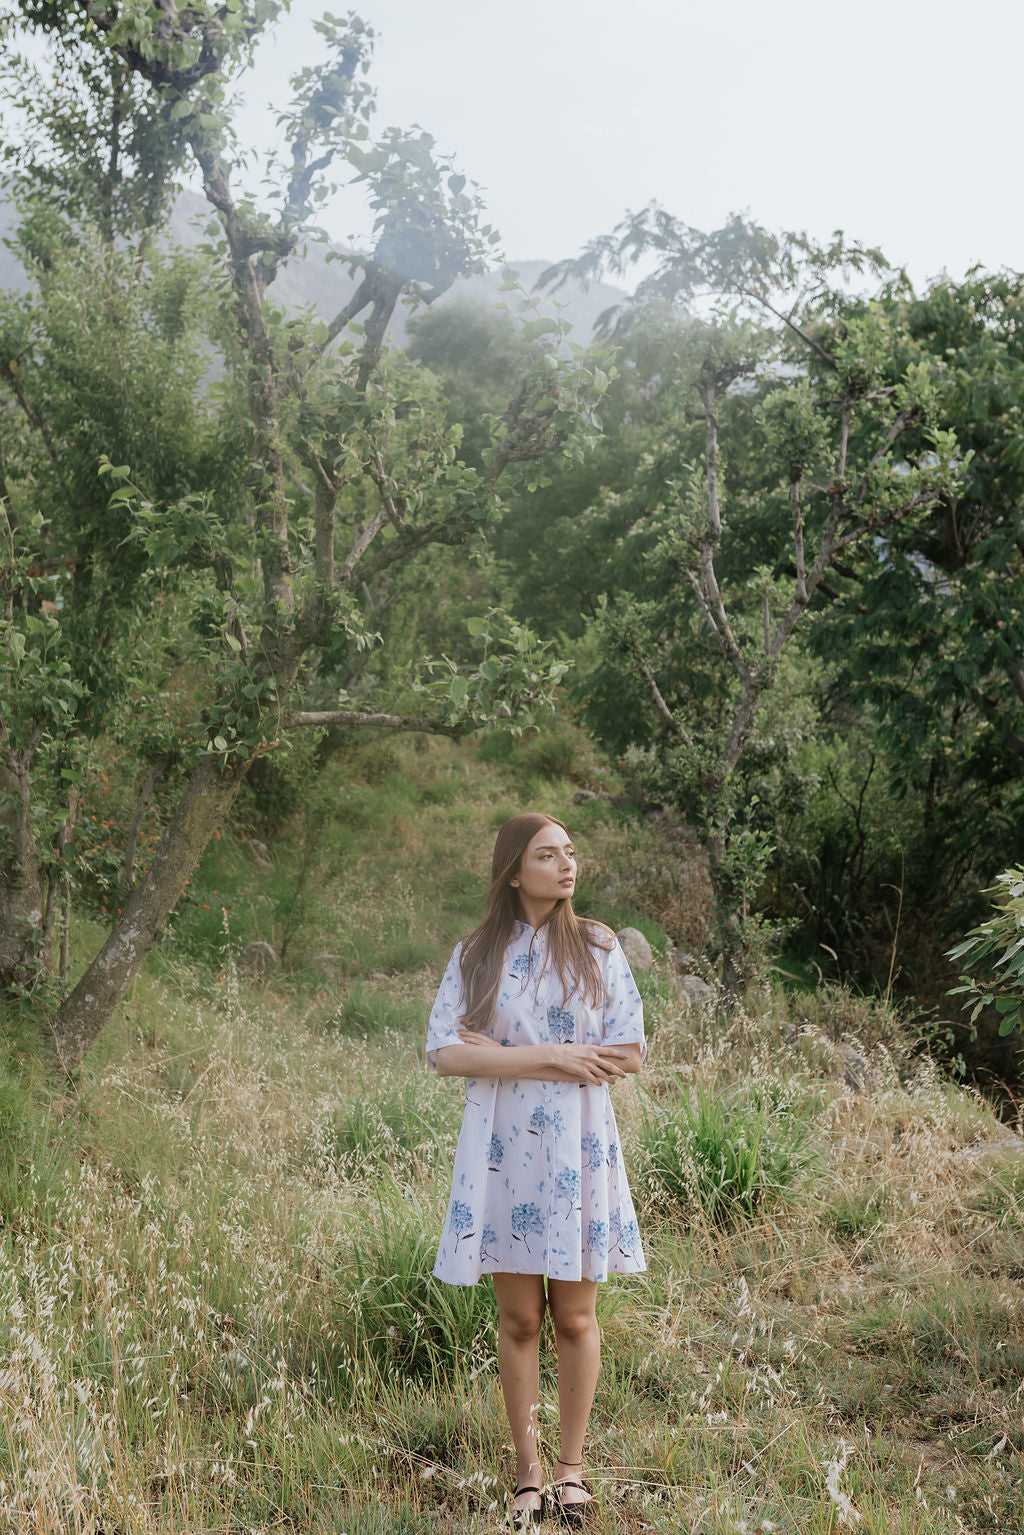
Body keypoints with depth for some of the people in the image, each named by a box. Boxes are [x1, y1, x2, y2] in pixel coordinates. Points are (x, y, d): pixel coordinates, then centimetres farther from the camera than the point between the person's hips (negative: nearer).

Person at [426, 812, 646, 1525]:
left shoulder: (598, 947, 2)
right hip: (504, 1148, 0)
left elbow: (628, 1053, -4)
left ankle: (572, 1468, 20)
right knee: (519, 1318, 5)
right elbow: (445, 1052, -7)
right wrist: (549, 1056, -16)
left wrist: (506, 1055, -9)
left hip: (579, 1147, 0)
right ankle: (529, 1473, 16)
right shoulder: (475, 955, 2)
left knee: (575, 1316, 5)